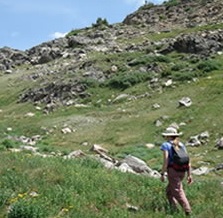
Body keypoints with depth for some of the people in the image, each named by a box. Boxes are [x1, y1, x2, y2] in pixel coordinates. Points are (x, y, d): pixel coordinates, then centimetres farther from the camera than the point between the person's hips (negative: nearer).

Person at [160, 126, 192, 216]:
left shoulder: (166, 145, -4)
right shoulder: (181, 145, 13)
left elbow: (165, 161, -14)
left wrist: (162, 174, -9)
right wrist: (189, 175, 10)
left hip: (172, 171, -7)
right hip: (182, 171, 7)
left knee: (178, 193, -5)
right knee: (169, 191, 21)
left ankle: (188, 211, -13)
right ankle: (174, 209, 17)